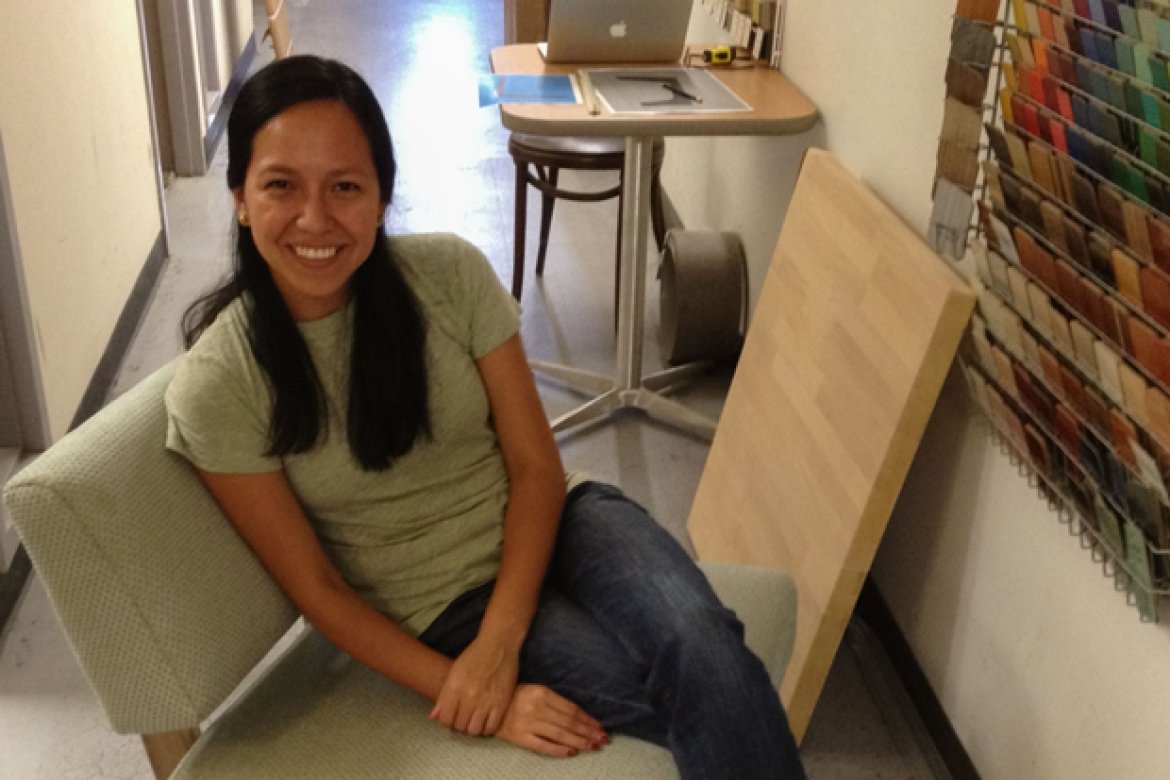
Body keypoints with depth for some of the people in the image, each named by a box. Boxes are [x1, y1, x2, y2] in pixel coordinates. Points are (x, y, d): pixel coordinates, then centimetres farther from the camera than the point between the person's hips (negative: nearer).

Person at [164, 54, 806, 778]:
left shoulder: (452, 274, -10)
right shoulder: (215, 385, -14)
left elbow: (537, 467, -6)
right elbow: (319, 589, -9)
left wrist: (497, 645, -17)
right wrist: (470, 698, -16)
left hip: (548, 522, 3)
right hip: (438, 609, -2)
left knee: (700, 642, -29)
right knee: (707, 694, -26)